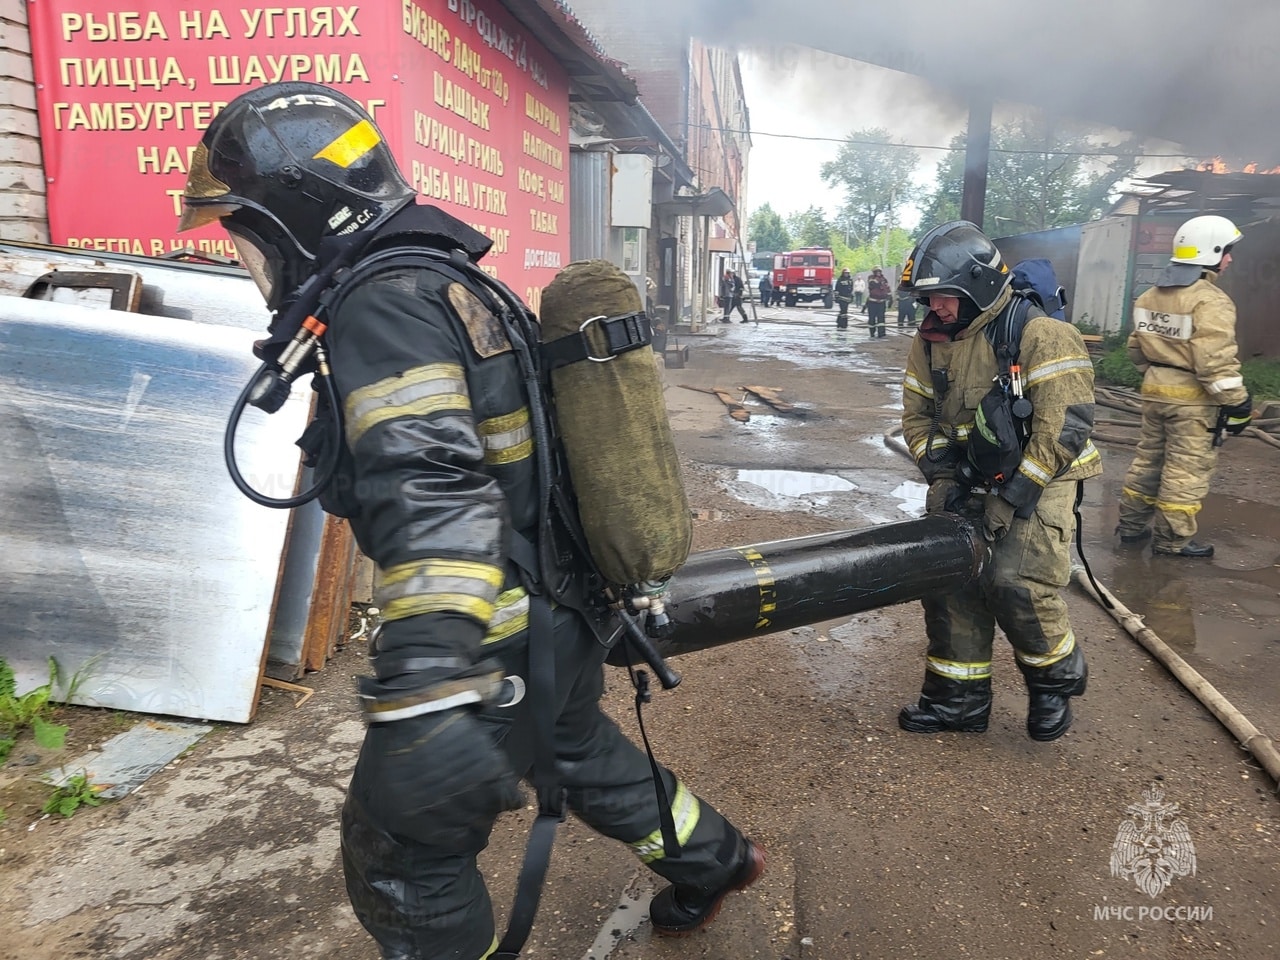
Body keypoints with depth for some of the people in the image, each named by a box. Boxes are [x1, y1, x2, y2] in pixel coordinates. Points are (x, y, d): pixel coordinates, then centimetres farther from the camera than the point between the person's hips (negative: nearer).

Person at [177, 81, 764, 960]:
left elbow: (432, 496, -34)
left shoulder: (384, 300, -19)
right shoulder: (455, 277, 10)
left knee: (403, 853, 10)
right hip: (565, 610, 10)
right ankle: (712, 860, 52)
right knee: (581, 752, 32)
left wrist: (430, 694, -41)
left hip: (506, 644, -10)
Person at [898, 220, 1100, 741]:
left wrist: (1013, 498, -21)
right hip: (968, 479, 6)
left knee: (1015, 582, -19)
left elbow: (1065, 424, -21)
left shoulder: (1041, 334, -18)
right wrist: (943, 478, -5)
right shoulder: (931, 339, 2)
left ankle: (1057, 677, 13)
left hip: (1036, 478, -6)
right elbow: (917, 414, 8)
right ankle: (958, 698, 17)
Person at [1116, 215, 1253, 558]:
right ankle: (1173, 540, 8)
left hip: (1155, 391, 8)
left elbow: (1137, 347, 15)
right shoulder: (1210, 301, -18)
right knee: (1186, 468, 1)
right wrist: (1236, 402, -14)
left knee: (1148, 458, 17)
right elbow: (1215, 362, -22)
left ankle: (1132, 524, 25)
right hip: (1193, 398, -8)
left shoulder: (1150, 296, 8)